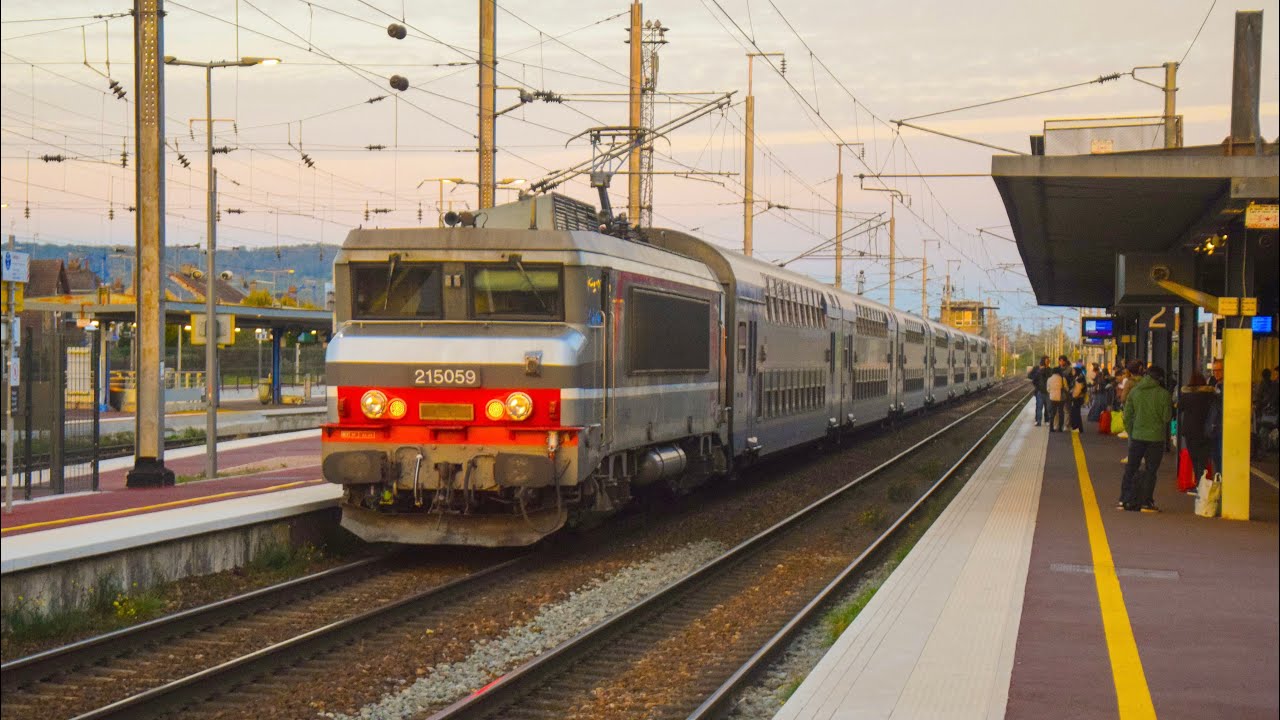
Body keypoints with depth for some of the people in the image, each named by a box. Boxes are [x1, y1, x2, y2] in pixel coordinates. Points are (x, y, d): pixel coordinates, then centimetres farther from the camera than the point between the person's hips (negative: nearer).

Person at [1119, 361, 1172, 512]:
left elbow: (1127, 416, 3)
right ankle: (1146, 502, 3)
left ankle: (1125, 500, 11)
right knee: (1151, 470, 4)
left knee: (1131, 468, 12)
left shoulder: (1134, 391, 2)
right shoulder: (1163, 394, -8)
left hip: (1137, 436, 3)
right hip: (1156, 437, -2)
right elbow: (1167, 417, -6)